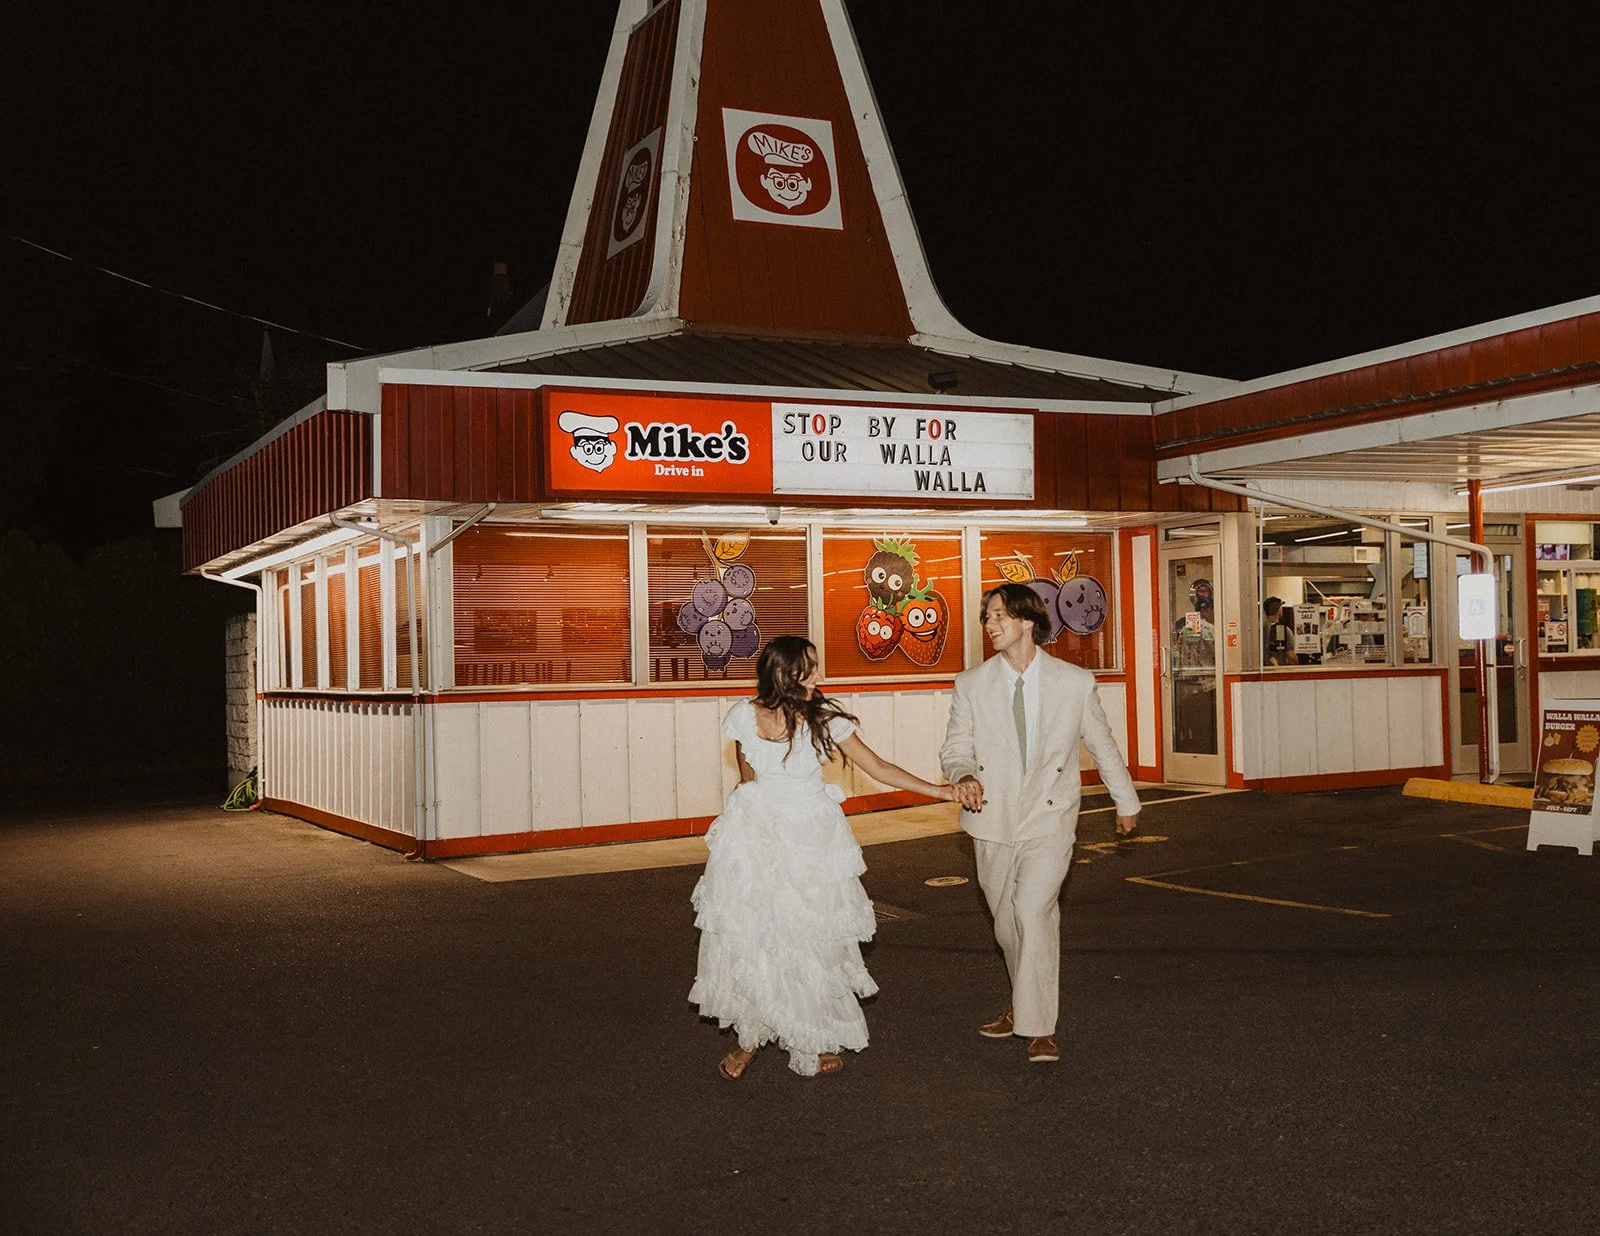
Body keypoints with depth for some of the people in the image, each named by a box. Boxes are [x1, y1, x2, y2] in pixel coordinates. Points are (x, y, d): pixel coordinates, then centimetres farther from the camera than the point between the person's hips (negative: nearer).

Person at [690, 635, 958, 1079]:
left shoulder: (824, 719, -11)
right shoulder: (744, 716, -7)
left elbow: (878, 767, -7)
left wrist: (941, 790, -10)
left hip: (810, 839, -1)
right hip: (756, 837, 1)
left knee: (811, 937, 3)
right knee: (747, 935, 3)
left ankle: (815, 1041, 22)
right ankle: (750, 1037, 22)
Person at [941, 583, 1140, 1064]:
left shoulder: (1075, 683, -3)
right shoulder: (971, 685, 1)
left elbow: (1102, 744, 10)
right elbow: (956, 746, 4)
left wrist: (1126, 802, 20)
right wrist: (964, 776, -20)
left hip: (1049, 820, -3)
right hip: (993, 823, 3)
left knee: (1034, 911, -19)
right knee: (1007, 925, 12)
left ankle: (1040, 1028, -8)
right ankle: (1023, 1004, 36)